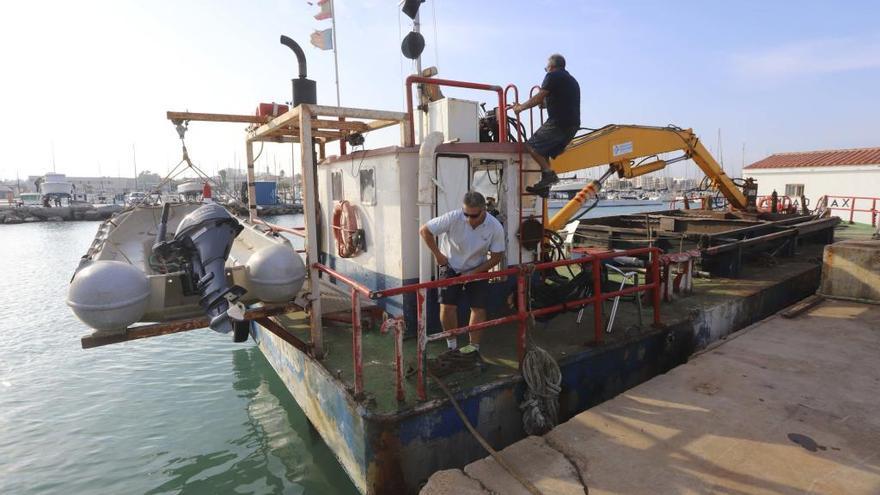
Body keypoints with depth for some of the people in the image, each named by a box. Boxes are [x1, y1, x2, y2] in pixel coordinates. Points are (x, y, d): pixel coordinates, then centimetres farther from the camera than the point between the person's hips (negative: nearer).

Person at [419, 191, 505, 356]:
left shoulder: (496, 228, -23)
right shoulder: (453, 218, -28)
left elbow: (496, 256, -11)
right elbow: (424, 231, -18)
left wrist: (474, 273, -17)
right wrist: (437, 254, -13)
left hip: (477, 269, 1)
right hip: (451, 267, -1)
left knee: (478, 308, -3)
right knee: (447, 306, -9)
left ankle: (474, 347, 15)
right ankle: (452, 346, 12)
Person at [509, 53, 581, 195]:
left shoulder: (553, 76, 0)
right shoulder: (572, 80, 29)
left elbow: (539, 98, -8)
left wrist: (521, 107, 2)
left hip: (559, 121, -9)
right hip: (573, 124, 9)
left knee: (532, 145, -6)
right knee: (545, 150, 14)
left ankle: (549, 173, -17)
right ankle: (544, 186, 4)